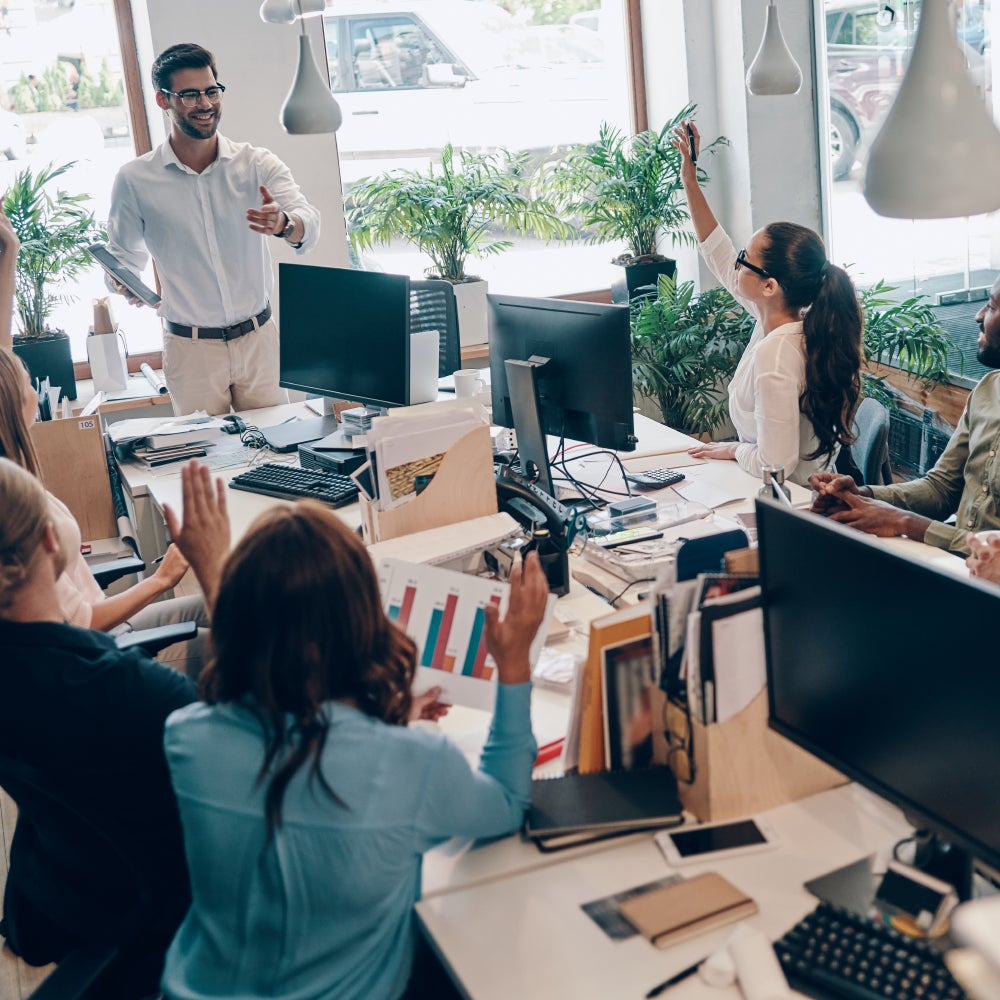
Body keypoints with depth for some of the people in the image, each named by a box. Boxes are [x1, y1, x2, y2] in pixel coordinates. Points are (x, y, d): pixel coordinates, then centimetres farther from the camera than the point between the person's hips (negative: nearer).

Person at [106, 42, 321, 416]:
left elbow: (309, 227, -16)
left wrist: (283, 224, -40)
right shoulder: (135, 180, -2)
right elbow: (124, 254, 9)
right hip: (190, 348, -1)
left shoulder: (257, 164, -3)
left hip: (258, 339, 1)